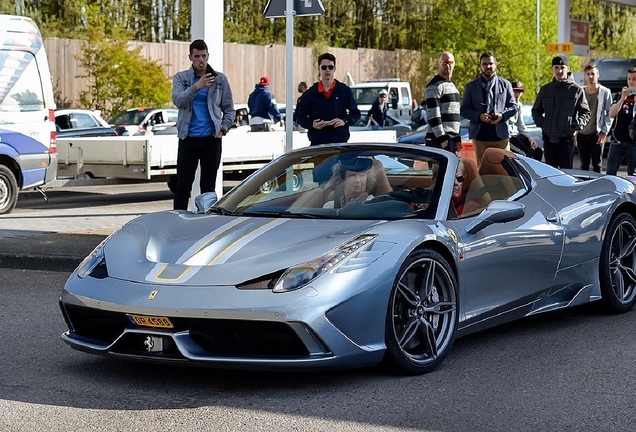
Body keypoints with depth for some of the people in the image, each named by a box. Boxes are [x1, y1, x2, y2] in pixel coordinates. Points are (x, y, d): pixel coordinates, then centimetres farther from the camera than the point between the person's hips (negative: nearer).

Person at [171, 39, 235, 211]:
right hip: (188, 139, -1)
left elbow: (229, 109, 10)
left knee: (208, 185, 7)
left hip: (211, 140, 1)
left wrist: (222, 129, -4)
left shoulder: (220, 79, 6)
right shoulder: (181, 78, 3)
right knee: (183, 185, -1)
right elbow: (178, 100, -15)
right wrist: (196, 87, -28)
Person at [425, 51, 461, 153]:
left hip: (451, 138, 9)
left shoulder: (453, 85, 21)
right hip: (438, 139, -9)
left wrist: (457, 138, 19)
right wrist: (442, 138, -20)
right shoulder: (435, 86, -9)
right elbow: (433, 115, -17)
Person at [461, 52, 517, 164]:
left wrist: (502, 115, -10)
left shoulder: (505, 84, 10)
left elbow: (513, 107, 11)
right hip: (480, 136, 0)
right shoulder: (471, 86, 9)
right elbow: (463, 110, 5)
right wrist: (479, 116, -12)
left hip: (501, 135, 0)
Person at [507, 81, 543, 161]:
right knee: (528, 153, -22)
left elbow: (521, 126, 17)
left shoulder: (518, 105, 15)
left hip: (516, 135, 8)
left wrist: (530, 139, 5)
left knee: (538, 151, -4)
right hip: (508, 136, -8)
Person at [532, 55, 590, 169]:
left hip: (567, 138, -3)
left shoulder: (576, 89, 0)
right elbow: (536, 110, 20)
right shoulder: (545, 89, 11)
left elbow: (585, 113, 3)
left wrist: (576, 125, -13)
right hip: (548, 138, 3)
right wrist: (541, 123, 2)